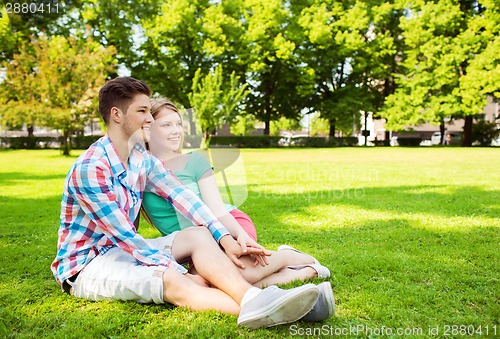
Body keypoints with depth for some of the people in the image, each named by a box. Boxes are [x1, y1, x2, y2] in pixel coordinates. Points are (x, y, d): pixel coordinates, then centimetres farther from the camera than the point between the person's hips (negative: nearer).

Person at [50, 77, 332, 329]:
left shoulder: (143, 158, 3)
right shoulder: (90, 168, -22)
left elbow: (181, 196, -8)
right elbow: (124, 234, -24)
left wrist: (225, 239, -18)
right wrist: (181, 272, -23)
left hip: (126, 249, 7)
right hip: (85, 264, -7)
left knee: (200, 234, -15)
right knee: (173, 282, -33)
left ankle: (254, 299, -35)